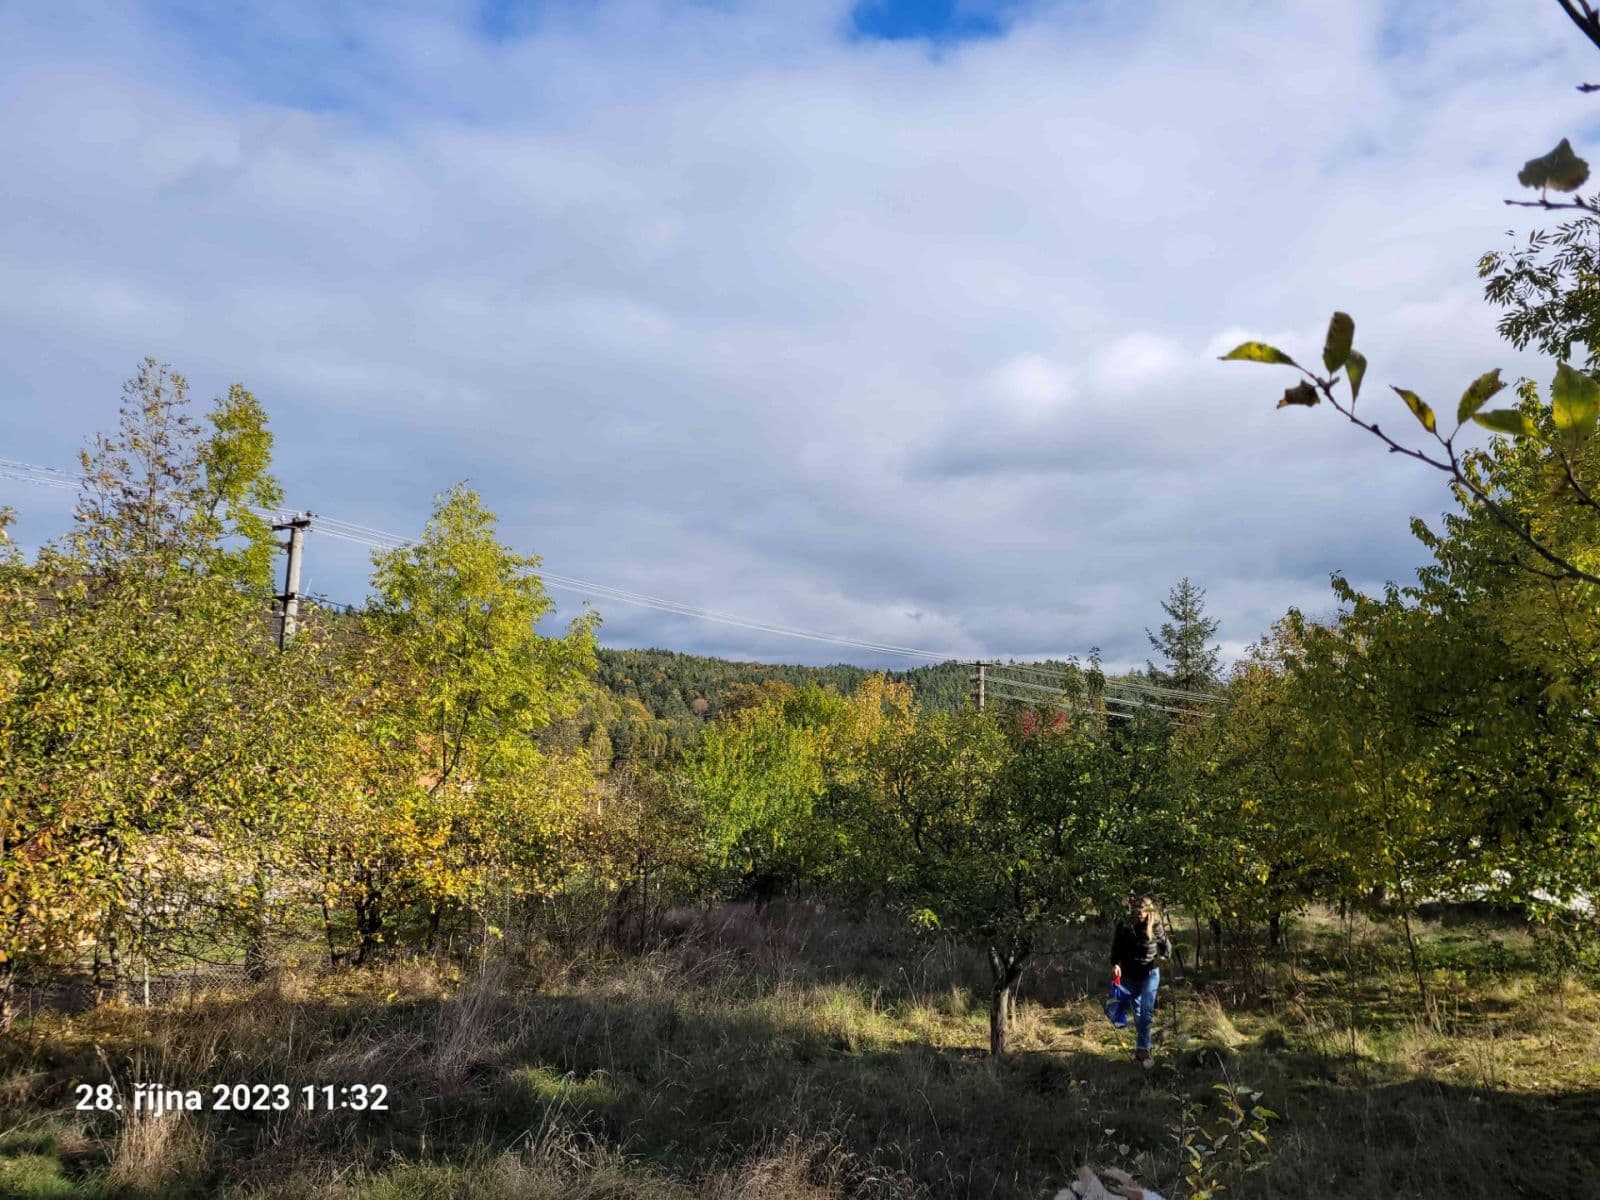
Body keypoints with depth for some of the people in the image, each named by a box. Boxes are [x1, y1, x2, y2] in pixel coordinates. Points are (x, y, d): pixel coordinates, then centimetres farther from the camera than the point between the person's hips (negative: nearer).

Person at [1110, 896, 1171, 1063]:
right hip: (1130, 974, 2)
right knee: (1137, 1011, 12)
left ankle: (1142, 1047, -7)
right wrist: (1115, 963, -13)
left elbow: (1166, 946, -1)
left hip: (1150, 974, -2)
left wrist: (1163, 956, -20)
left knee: (1146, 1011, -12)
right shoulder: (1124, 925, -10)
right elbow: (1116, 947, 0)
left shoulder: (1156, 926, -14)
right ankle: (1143, 1045, 27)